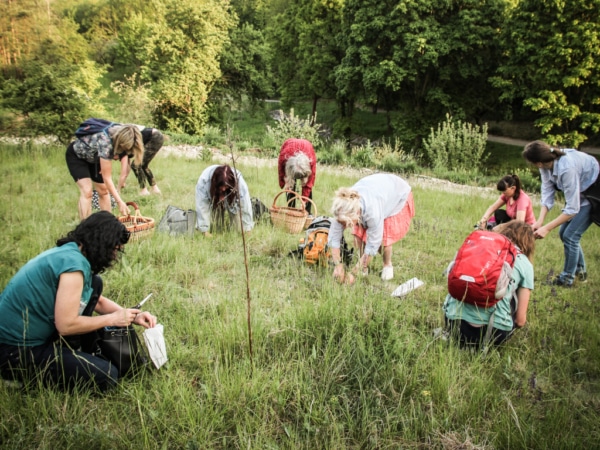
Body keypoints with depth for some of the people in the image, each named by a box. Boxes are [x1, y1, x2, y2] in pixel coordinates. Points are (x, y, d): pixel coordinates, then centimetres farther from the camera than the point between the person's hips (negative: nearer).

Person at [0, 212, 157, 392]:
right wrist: (112, 319, -11)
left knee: (94, 284, 7)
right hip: (17, 353, -9)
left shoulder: (68, 252, 6)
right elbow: (66, 325, -24)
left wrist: (132, 317, 5)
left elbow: (99, 301, 17)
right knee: (106, 376, -13)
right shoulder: (74, 262, -24)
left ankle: (82, 350, 13)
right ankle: (31, 376, 0)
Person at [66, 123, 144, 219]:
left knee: (103, 190, 3)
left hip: (93, 157, 7)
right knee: (87, 191, -20)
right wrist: (119, 202, -39)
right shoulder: (105, 142, -42)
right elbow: (107, 178, -37)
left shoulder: (122, 133, -23)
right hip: (76, 155, -7)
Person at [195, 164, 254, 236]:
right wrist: (205, 230, -36)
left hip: (231, 199, -1)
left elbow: (245, 205, -36)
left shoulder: (239, 181, -40)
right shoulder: (204, 180, -40)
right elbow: (202, 206, -35)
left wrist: (247, 229, -37)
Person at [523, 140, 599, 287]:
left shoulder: (567, 168, -39)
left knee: (570, 235, -9)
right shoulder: (548, 160, -17)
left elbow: (572, 208, -33)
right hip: (579, 191, 8)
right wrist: (540, 221, -22)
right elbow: (547, 192, -13)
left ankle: (567, 278, 8)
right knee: (563, 232, 12)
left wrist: (547, 228, -32)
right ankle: (580, 270, 31)